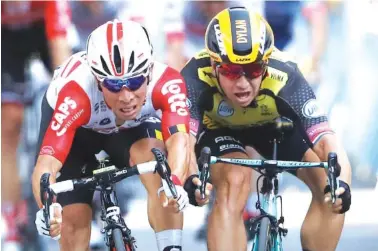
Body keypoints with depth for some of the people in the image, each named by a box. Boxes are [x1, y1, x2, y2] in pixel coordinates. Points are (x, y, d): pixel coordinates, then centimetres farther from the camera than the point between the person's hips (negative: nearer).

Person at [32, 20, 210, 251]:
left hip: (133, 125, 1)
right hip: (77, 125, -1)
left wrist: (175, 184, -73)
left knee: (155, 155, -31)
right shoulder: (76, 94, -43)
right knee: (74, 217, -11)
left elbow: (179, 139, -52)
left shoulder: (166, 82, -39)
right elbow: (47, 164, -50)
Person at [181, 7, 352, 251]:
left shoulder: (284, 77, -38)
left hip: (272, 125, 2)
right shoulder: (197, 76, -39)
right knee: (234, 181, -32)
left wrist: (340, 183, -62)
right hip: (219, 128, -2)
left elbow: (326, 140, -43)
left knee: (328, 185, -18)